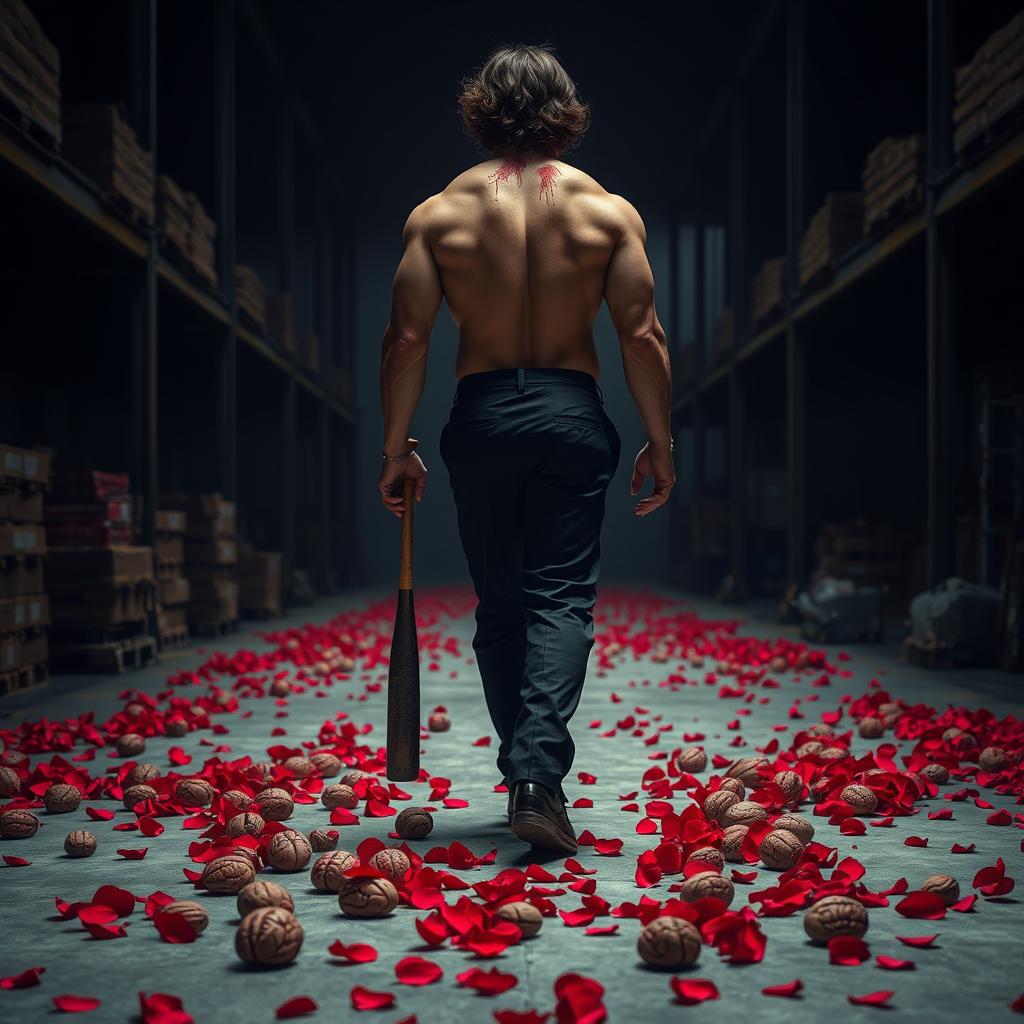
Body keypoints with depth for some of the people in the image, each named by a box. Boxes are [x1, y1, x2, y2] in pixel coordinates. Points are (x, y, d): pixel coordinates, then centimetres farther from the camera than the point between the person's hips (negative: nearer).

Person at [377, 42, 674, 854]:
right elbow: (642, 335, -3)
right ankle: (540, 771, -17)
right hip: (573, 413, -1)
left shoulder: (439, 214, 1)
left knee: (500, 605, 12)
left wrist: (396, 447, 5)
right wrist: (660, 442, 5)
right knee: (563, 597, 0)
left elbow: (407, 338, -2)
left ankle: (524, 776, 17)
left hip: (481, 415, 1)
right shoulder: (607, 210, 0)